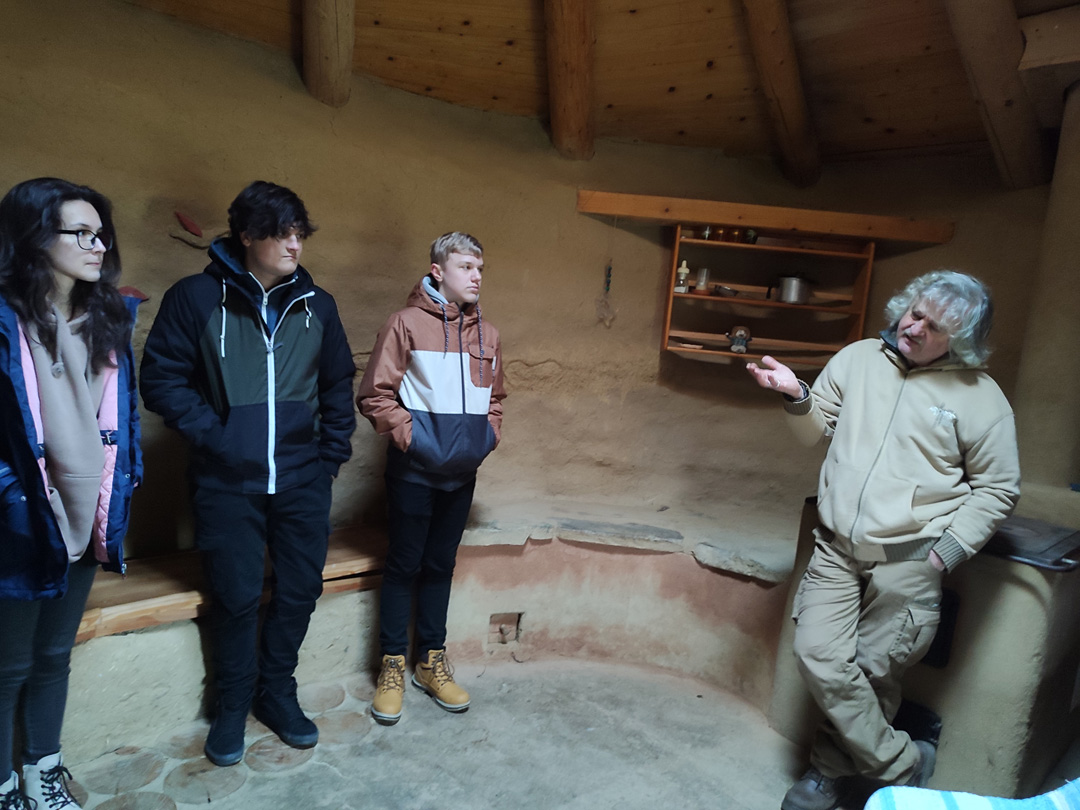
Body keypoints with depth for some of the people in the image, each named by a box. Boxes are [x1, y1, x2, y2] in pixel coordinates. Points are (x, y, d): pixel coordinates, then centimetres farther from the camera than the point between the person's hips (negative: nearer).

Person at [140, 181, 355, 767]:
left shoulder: (316, 305, 5)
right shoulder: (196, 297, -5)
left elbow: (338, 387, 12)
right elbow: (162, 379, -3)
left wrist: (331, 456, 7)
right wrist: (214, 435, -11)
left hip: (302, 480, 3)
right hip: (228, 483, -3)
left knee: (299, 590, 11)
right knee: (236, 596, 7)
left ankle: (277, 691, 34)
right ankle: (234, 705, 32)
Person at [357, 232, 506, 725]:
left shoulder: (486, 334, 8)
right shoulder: (407, 323, -7)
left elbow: (494, 396, 19)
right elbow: (375, 394, -8)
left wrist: (488, 435, 5)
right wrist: (409, 435, -14)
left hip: (461, 475, 5)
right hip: (414, 471, -4)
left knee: (440, 566, 15)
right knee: (404, 566, 6)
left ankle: (432, 662, 29)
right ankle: (392, 666, 22)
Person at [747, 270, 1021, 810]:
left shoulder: (979, 397, -2)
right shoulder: (858, 359, 6)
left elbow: (997, 489, 4)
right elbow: (815, 431, 12)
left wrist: (948, 551, -6)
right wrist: (797, 398, -9)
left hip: (908, 560, -2)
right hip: (836, 548, 3)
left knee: (871, 674, 5)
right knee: (819, 657, -6)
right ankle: (901, 766, 17)